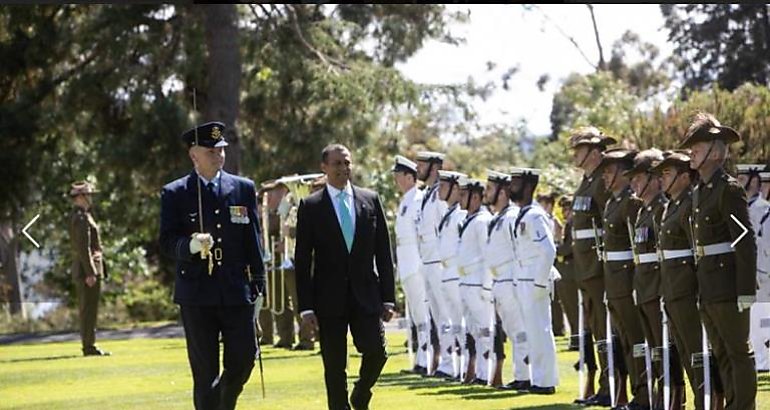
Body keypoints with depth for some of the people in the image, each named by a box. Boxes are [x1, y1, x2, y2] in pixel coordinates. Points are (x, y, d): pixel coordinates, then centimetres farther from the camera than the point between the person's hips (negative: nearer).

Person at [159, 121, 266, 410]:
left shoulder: (244, 189, 9)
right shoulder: (174, 194, 2)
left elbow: (253, 241, 10)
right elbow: (166, 243, -4)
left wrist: (258, 286, 6)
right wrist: (191, 245, -25)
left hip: (238, 292, 2)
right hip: (197, 296, -2)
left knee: (243, 360, 1)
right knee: (205, 372, 0)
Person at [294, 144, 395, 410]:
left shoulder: (371, 200, 7)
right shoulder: (311, 206, 0)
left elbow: (383, 252, 9)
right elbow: (302, 260, -1)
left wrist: (388, 298, 4)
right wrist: (306, 307, -7)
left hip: (366, 296, 2)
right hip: (329, 298, -2)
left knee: (376, 352, -9)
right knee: (334, 365, 0)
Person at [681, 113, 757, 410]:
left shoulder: (729, 189, -12)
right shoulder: (699, 191, 14)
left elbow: (745, 242, -16)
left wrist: (746, 291, -20)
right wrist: (700, 288, 15)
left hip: (729, 284, -9)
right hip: (707, 285, 9)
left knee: (739, 353, -3)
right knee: (722, 355, 12)